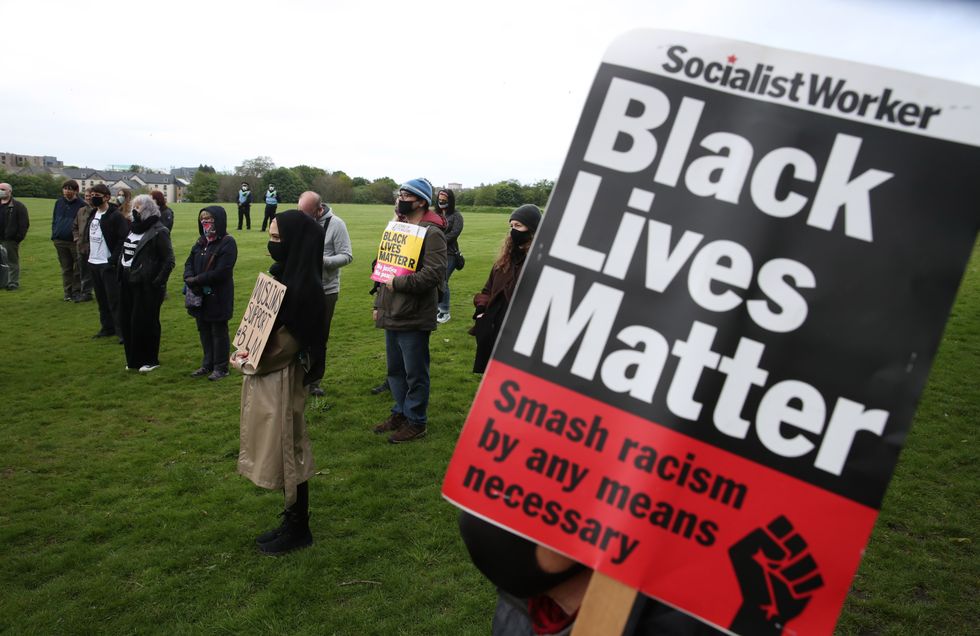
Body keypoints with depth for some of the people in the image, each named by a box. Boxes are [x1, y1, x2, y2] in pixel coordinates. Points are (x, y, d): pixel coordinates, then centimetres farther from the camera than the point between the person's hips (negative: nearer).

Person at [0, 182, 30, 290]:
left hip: (11, 240, -6)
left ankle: (13, 283, 7)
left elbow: (24, 224, -7)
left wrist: (19, 237, -13)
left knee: (12, 263, 0)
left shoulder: (18, 206, -3)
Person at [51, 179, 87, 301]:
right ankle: (68, 292, 16)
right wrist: (54, 235, 8)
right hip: (60, 241, 5)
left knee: (77, 269, 1)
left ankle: (77, 292, 8)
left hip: (75, 241, -5)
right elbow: (54, 220, 18)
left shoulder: (81, 204, -5)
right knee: (66, 268, 10)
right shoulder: (59, 203, 12)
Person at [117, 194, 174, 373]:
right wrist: (119, 273, 12)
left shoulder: (159, 231, -12)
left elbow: (169, 260, -14)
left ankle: (150, 360, 12)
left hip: (146, 285, -8)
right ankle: (133, 359, 24)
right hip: (127, 282, 8)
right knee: (126, 321, 11)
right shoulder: (133, 227, 12)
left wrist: (158, 282, -18)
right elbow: (123, 252, 21)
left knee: (145, 322, -2)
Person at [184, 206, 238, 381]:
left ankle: (221, 367, 15)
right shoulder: (201, 241, 11)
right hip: (200, 296, 7)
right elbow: (189, 262, 9)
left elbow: (221, 272, -21)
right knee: (204, 331, 15)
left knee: (218, 332, 4)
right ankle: (208, 364, 28)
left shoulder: (227, 243, -14)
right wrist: (189, 278, -13)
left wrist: (196, 280, -18)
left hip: (218, 297, -7)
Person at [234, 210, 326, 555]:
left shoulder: (303, 286, -21)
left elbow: (289, 340, -20)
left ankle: (297, 530, 21)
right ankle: (292, 522, 31)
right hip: (265, 377, 9)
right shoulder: (280, 274, 7)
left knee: (284, 450, 4)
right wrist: (247, 353, 2)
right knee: (277, 450, 17)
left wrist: (249, 362, -12)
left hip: (281, 381, -9)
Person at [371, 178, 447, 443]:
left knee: (415, 373, 4)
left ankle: (415, 421, 18)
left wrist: (398, 283, -19)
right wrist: (379, 303, 18)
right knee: (395, 369, 20)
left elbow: (434, 274, -25)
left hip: (414, 318, -9)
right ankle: (400, 413, 35)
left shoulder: (431, 233, -14)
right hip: (391, 315, 9)